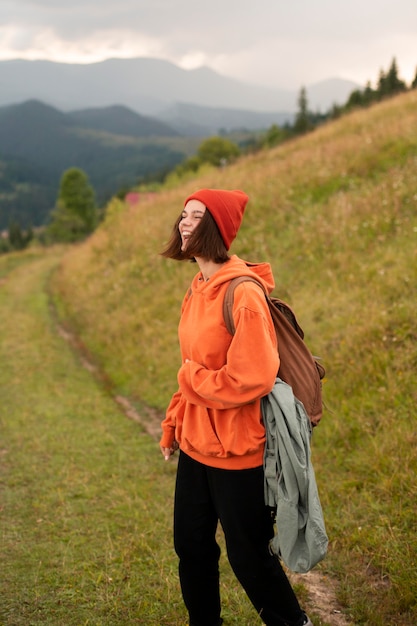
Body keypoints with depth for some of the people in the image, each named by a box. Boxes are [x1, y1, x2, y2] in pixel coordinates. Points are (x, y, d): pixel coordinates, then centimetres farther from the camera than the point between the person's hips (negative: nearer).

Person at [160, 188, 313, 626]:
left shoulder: (242, 293, -20)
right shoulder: (198, 289, 6)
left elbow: (252, 378, -25)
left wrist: (192, 378, -13)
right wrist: (173, 426, 11)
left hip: (236, 450, -8)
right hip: (195, 444, 8)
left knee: (248, 556, 8)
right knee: (191, 547, 19)